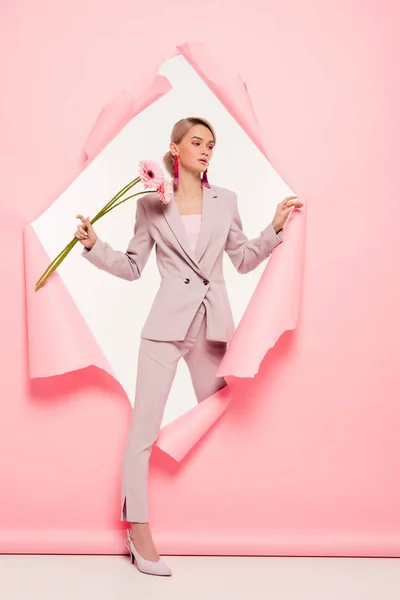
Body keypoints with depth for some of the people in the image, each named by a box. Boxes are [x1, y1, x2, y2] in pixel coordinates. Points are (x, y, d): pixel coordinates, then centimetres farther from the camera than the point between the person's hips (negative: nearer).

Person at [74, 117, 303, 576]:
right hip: (166, 322, -2)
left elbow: (244, 259, 15)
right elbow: (132, 267, 6)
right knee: (144, 427, -5)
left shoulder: (225, 200, 11)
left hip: (213, 323, 3)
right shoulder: (151, 203, 4)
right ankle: (138, 529, 5)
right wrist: (94, 245, -7)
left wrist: (275, 228, 4)